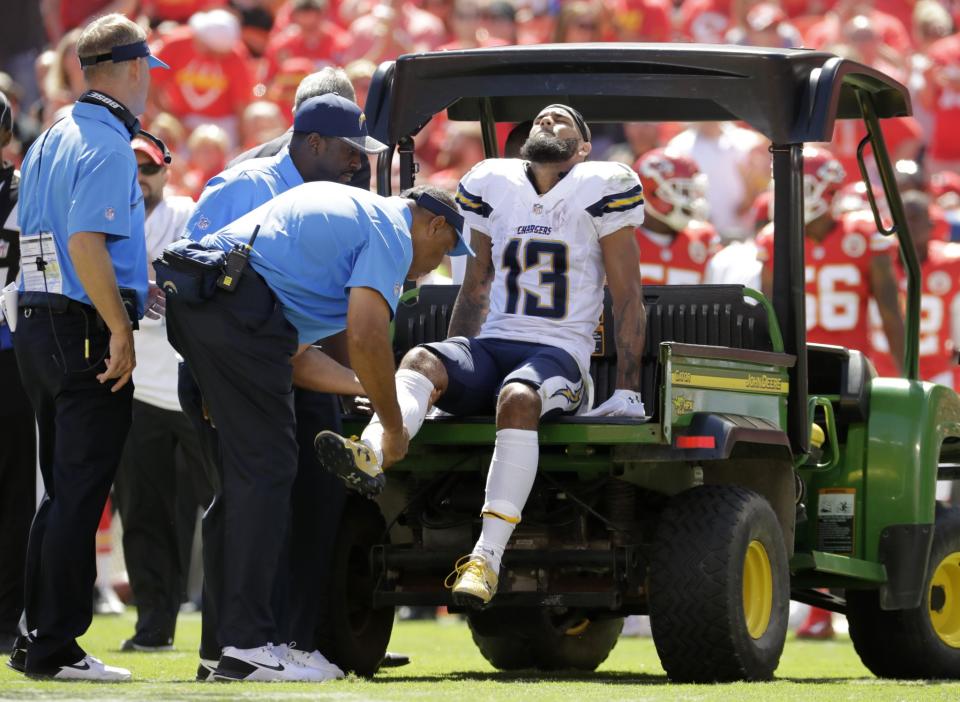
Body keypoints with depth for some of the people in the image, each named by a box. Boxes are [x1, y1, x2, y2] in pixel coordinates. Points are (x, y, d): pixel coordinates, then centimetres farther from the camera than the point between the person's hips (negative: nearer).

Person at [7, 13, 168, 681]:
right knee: (80, 494, -7)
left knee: (61, 492, 15)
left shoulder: (50, 140, 16)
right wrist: (121, 332, -22)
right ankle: (56, 646, -7)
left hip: (40, 325, 9)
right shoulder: (108, 146, -13)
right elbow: (86, 242, -24)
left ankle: (40, 638, 17)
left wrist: (136, 288, 27)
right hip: (87, 331, -9)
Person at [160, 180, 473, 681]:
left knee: (243, 470, 14)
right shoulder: (391, 232, 5)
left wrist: (374, 389, 28)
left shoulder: (346, 210, 33)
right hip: (241, 305, -10)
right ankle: (246, 646, -10)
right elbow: (365, 337, -11)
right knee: (266, 469, -6)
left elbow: (295, 357, 28)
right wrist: (394, 424, 1)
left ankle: (235, 636, 13)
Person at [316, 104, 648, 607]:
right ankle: (372, 456, -60)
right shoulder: (491, 185, 17)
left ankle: (487, 557, -47)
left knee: (518, 397, -38)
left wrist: (627, 391, -3)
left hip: (558, 354, -4)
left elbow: (627, 296, 3)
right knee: (419, 359, -28)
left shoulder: (600, 190, 5)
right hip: (489, 346, 4)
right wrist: (451, 376, 21)